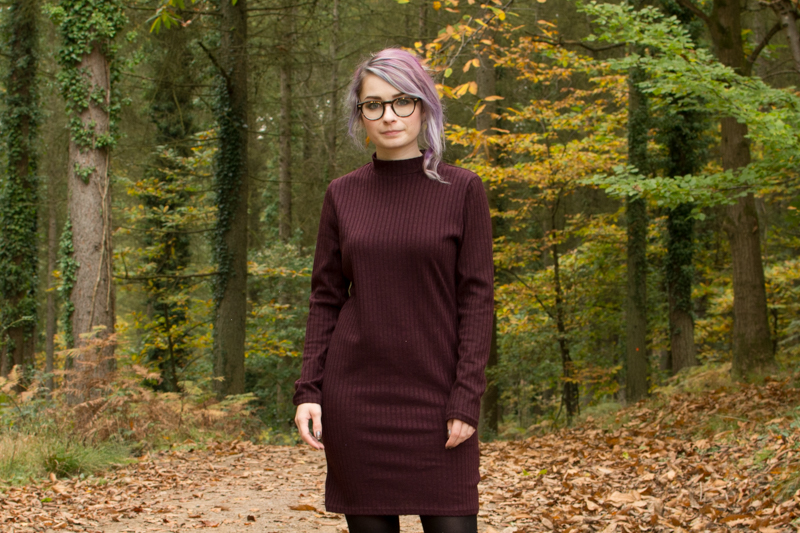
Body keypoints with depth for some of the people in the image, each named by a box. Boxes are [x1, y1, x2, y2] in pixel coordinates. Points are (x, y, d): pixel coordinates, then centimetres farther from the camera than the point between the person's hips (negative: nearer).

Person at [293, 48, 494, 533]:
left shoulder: (462, 189, 0)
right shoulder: (342, 195, 7)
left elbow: (476, 298, -3)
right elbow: (326, 300, 8)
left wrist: (467, 397, -9)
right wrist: (308, 391, 0)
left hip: (434, 396, -2)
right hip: (355, 395, 2)